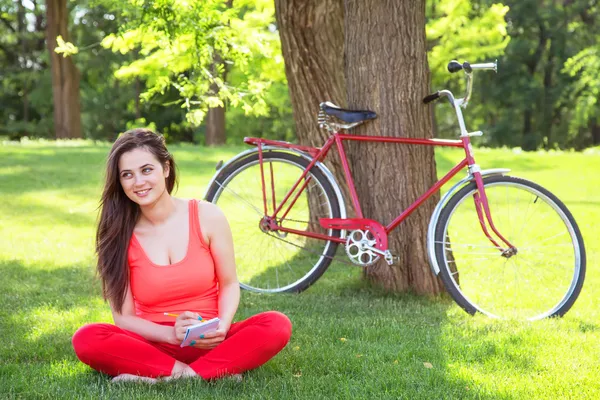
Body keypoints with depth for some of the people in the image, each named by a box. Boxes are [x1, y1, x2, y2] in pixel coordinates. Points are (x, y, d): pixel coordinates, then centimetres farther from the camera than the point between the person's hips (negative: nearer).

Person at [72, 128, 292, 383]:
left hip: (210, 344, 1)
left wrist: (222, 327, -15)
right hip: (154, 346, 0)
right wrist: (171, 334, -21)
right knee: (86, 339, -30)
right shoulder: (119, 237, -3)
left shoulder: (207, 217, -2)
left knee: (277, 326, -27)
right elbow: (123, 317, -3)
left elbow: (229, 284, 5)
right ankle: (208, 373, -27)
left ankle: (161, 377, -29)